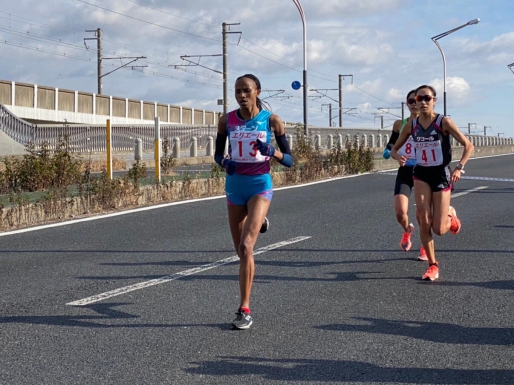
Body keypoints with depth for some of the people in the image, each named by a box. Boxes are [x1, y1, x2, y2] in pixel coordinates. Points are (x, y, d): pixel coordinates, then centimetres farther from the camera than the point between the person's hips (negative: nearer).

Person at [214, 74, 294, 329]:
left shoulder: (271, 121, -6)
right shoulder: (226, 121, 1)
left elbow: (289, 161, -2)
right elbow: (218, 154, 12)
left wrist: (273, 152, -23)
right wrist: (224, 162, -12)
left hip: (260, 185, -4)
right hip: (235, 186, 4)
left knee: (245, 246, -20)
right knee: (241, 250, 13)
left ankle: (244, 310, -13)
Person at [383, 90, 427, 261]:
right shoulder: (399, 124, 5)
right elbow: (392, 142, 19)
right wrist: (388, 151, -3)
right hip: (405, 171, 1)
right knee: (400, 212, -14)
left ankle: (425, 247, 27)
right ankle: (407, 230, 23)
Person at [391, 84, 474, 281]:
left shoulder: (444, 122, -12)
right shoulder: (411, 126, -1)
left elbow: (468, 145, -10)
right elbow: (394, 149, 10)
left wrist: (459, 167, -24)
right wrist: (398, 156, -14)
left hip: (441, 174, -3)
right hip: (421, 174, 3)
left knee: (439, 229, -5)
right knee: (423, 221, -12)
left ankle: (450, 215, 33)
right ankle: (433, 265, 3)